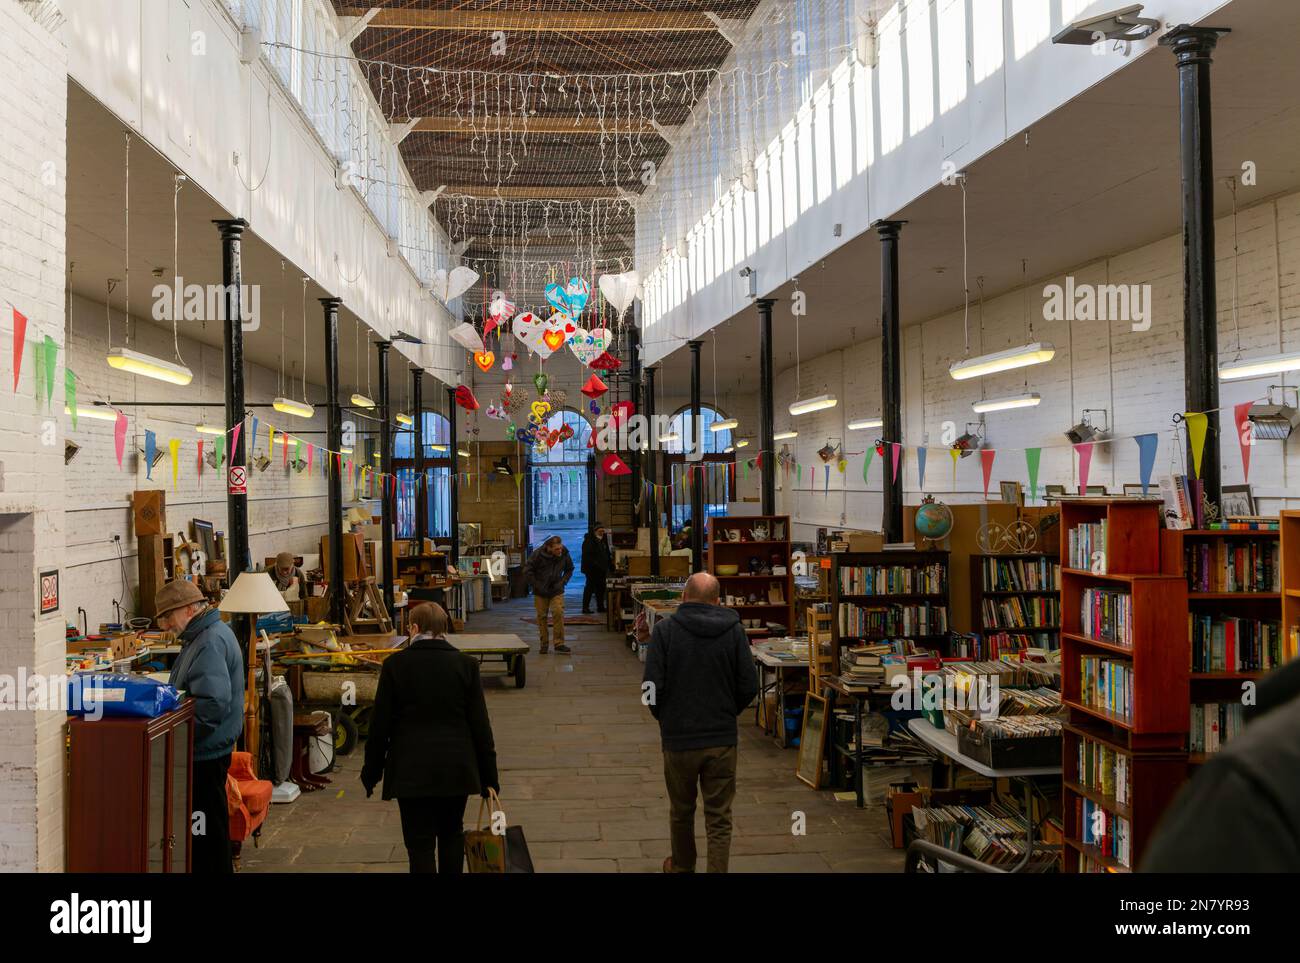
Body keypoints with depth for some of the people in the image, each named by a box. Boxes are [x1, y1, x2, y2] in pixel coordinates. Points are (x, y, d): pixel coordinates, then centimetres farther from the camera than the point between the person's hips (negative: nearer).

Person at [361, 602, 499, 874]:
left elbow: (380, 723, -3)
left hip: (411, 769, -2)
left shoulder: (395, 664, -6)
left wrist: (371, 771, 9)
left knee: (420, 843, 6)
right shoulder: (466, 664, -3)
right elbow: (480, 724, -3)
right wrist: (489, 776, 4)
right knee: (452, 833, 21)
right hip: (456, 767, 2)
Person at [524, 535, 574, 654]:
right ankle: (544, 644, 15)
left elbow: (569, 570, 10)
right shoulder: (538, 555, -17)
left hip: (556, 591, 1)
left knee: (558, 613, -12)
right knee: (541, 616, 3)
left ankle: (559, 644, -6)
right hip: (541, 591, -1)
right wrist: (537, 586, -12)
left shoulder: (565, 555, -8)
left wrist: (562, 582, -3)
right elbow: (527, 571, -9)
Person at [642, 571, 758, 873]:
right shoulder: (733, 630, -4)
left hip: (679, 737, 0)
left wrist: (665, 717, 6)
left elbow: (652, 686, -13)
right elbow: (749, 686, -4)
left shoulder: (664, 629, -10)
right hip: (723, 738, 0)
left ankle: (682, 866, 40)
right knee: (719, 819, 8)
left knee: (681, 810, 21)